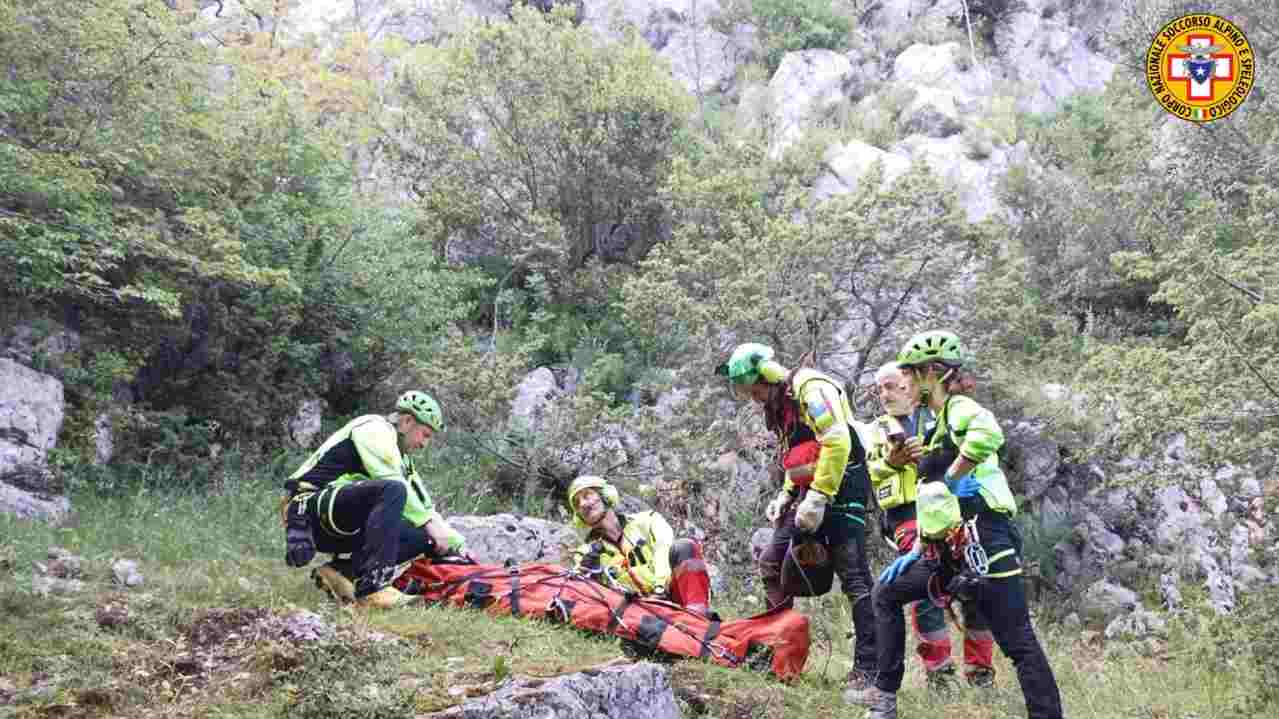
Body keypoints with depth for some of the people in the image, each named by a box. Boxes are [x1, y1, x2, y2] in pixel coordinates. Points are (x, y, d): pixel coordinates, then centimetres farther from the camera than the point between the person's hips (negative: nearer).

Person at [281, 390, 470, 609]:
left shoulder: (399, 457, 21)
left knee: (422, 538, -1)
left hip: (334, 529, 9)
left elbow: (424, 506, 21)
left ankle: (341, 571, -6)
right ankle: (371, 588, -36)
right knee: (393, 490, -32)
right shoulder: (375, 428, -7)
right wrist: (431, 525, -16)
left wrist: (458, 543, 13)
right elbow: (394, 486, -19)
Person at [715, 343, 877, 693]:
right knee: (771, 563, 7)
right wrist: (785, 495, 13)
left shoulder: (811, 388, -13)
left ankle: (868, 665, -7)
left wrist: (818, 498, -23)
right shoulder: (778, 406, 18)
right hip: (812, 492, 10)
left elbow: (837, 443, -23)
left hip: (841, 489, -10)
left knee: (853, 577, -9)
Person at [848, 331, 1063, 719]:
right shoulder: (936, 426, 21)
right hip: (950, 550, 10)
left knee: (1019, 643, -8)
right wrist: (916, 551, 24)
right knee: (886, 594, 16)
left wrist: (950, 477, -20)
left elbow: (988, 432, -33)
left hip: (982, 540, -10)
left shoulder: (958, 408, -7)